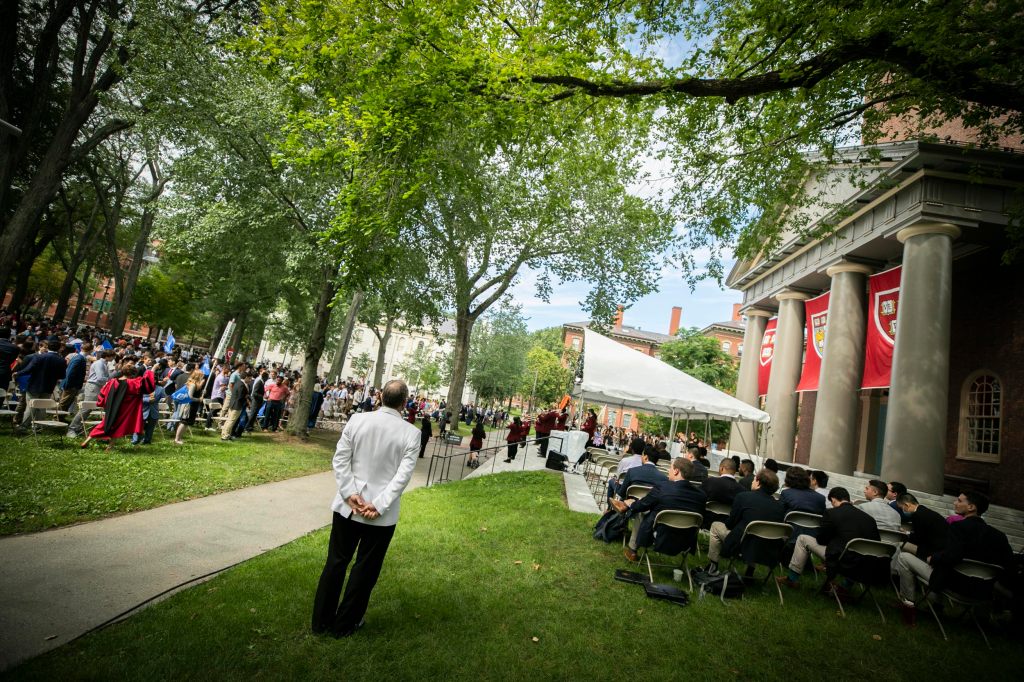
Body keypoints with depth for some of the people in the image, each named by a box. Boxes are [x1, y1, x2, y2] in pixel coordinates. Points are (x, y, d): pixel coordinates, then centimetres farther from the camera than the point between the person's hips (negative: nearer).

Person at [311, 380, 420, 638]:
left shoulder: (357, 420, -5)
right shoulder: (412, 433, -11)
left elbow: (340, 459, -7)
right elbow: (403, 475, -16)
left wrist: (350, 494, -7)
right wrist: (379, 505, -14)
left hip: (347, 505, 2)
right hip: (382, 515, -2)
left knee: (336, 562, 18)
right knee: (365, 569, 15)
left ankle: (321, 621, 31)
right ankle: (344, 625, 28)